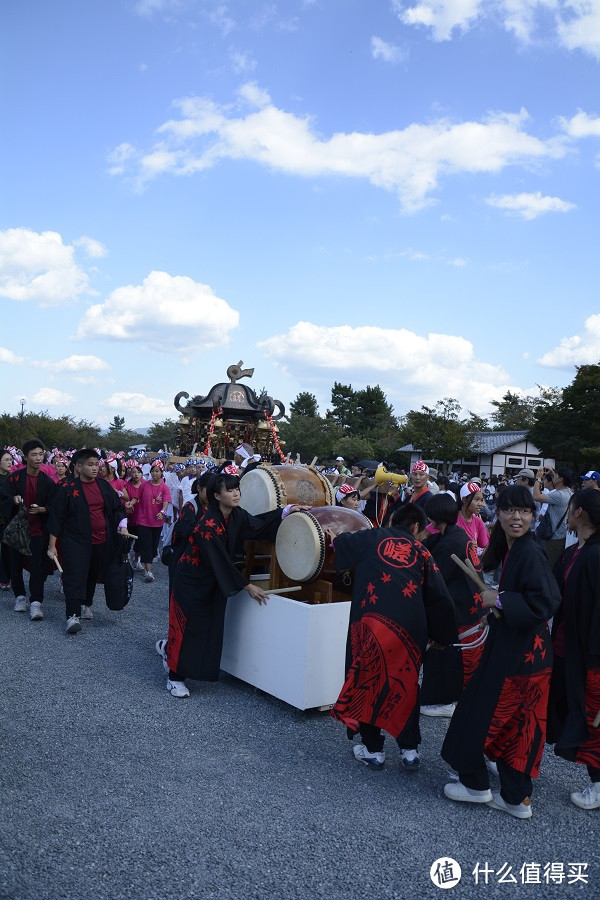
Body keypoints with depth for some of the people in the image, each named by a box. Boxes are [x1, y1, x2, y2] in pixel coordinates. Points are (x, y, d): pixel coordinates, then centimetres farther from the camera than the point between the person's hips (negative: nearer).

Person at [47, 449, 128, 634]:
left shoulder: (104, 485, 5)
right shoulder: (68, 488, -6)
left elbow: (117, 508, 14)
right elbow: (56, 517, -4)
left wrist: (122, 525, -4)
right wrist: (52, 545, -5)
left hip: (101, 542, 4)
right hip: (75, 541, -4)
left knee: (92, 576, 14)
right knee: (75, 577, -11)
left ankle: (85, 605, 33)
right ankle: (73, 616, -10)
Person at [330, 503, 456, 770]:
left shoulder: (373, 537, 9)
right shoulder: (421, 552, 13)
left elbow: (340, 544, 18)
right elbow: (440, 598, 11)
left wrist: (336, 538, 41)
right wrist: (439, 635, 20)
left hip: (372, 621, -2)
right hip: (410, 626, 2)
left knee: (369, 680, 13)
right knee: (405, 684, 18)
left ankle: (373, 749, 20)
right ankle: (409, 750, 22)